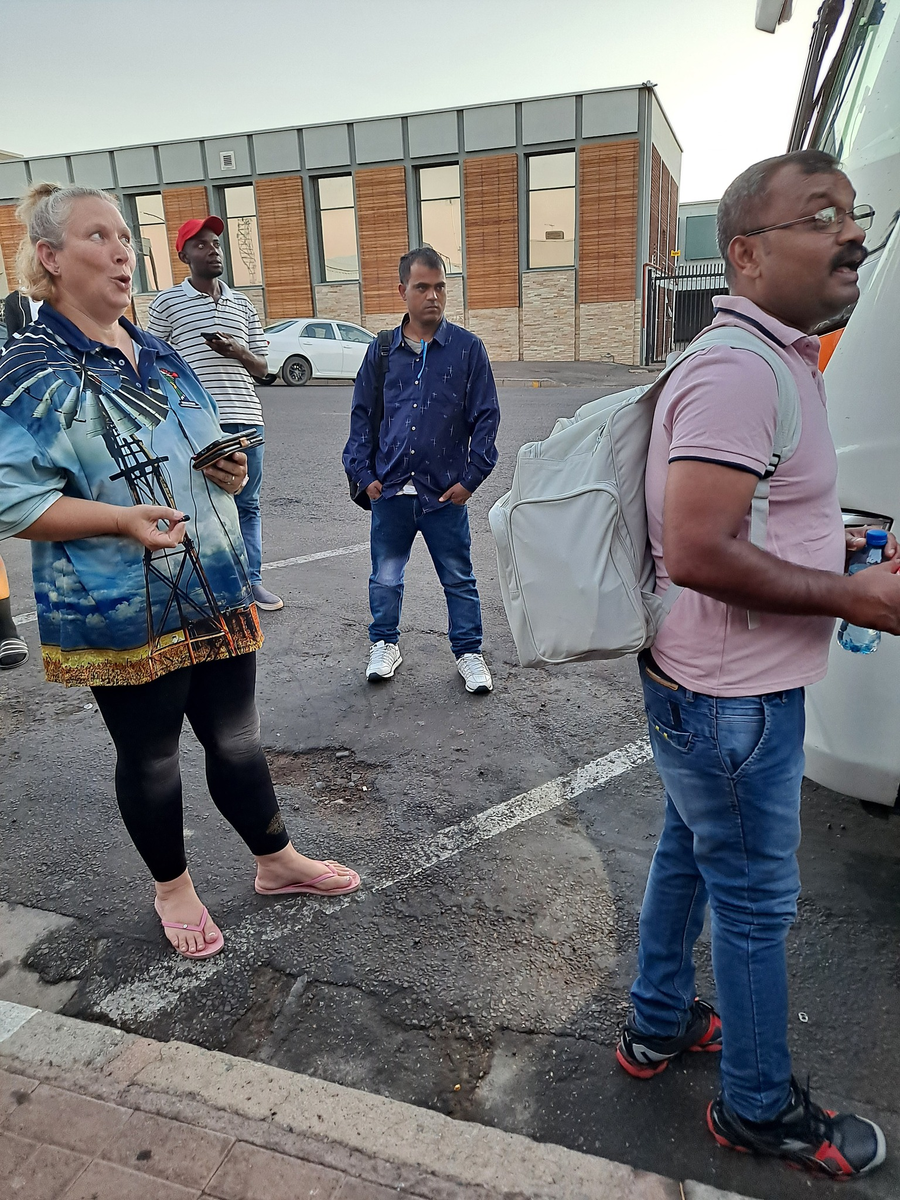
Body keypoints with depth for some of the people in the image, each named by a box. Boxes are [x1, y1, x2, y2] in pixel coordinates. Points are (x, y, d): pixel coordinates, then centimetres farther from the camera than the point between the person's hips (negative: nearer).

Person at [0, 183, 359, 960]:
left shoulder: (162, 359, 11)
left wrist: (230, 472, 0)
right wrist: (121, 519, -27)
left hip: (217, 596, 6)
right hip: (122, 615, -5)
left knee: (236, 741, 17)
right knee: (150, 759, 13)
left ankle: (277, 861, 37)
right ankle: (174, 889, 36)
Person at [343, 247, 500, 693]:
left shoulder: (468, 348, -1)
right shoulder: (382, 350, 5)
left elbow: (486, 417, 1)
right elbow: (361, 414, 10)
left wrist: (471, 477, -4)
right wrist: (363, 474, 3)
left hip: (445, 492, -1)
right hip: (390, 490, 2)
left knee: (459, 579, 10)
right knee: (385, 577, 13)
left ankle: (469, 652, 27)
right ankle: (384, 644, 34)